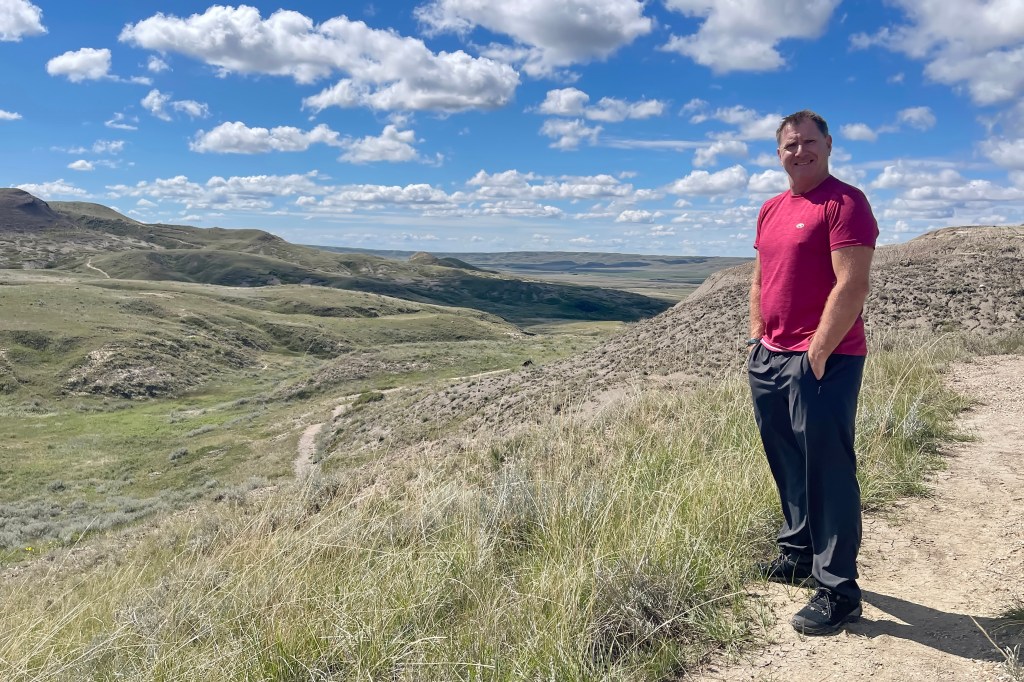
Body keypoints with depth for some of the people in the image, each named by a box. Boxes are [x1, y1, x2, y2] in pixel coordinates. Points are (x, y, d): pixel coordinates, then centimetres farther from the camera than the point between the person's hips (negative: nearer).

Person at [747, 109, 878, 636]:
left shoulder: (845, 202, -10)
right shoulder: (770, 210, 16)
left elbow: (852, 286, -17)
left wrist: (817, 354, -17)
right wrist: (757, 338, 11)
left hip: (823, 360, -8)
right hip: (769, 357, 8)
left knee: (826, 468, -3)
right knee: (786, 462, 17)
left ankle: (837, 590, 7)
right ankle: (798, 552, 34)